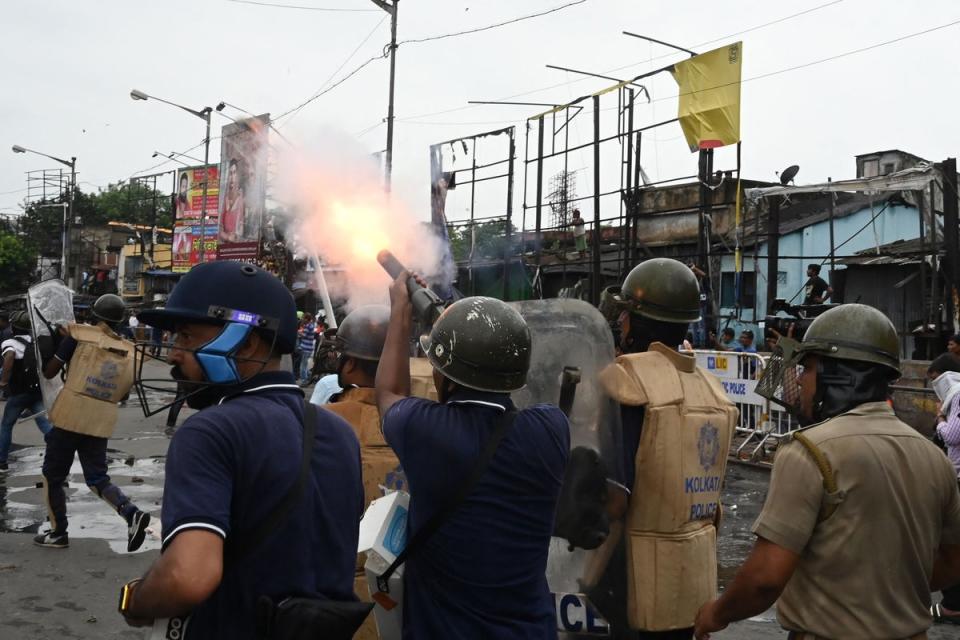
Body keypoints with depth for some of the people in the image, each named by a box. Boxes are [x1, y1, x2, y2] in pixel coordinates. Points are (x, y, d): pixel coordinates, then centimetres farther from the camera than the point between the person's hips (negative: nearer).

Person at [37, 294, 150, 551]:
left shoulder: (80, 335, -3)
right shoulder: (129, 352, 9)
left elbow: (49, 372, 0)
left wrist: (52, 345, 17)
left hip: (70, 416, -4)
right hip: (102, 422, 4)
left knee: (53, 476, 13)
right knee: (97, 478, 13)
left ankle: (58, 533, 18)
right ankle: (131, 513, -10)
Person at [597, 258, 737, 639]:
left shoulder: (627, 378, -16)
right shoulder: (710, 386, 7)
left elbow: (614, 499, -21)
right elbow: (704, 488, 11)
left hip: (641, 573, -7)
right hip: (696, 572, 7)